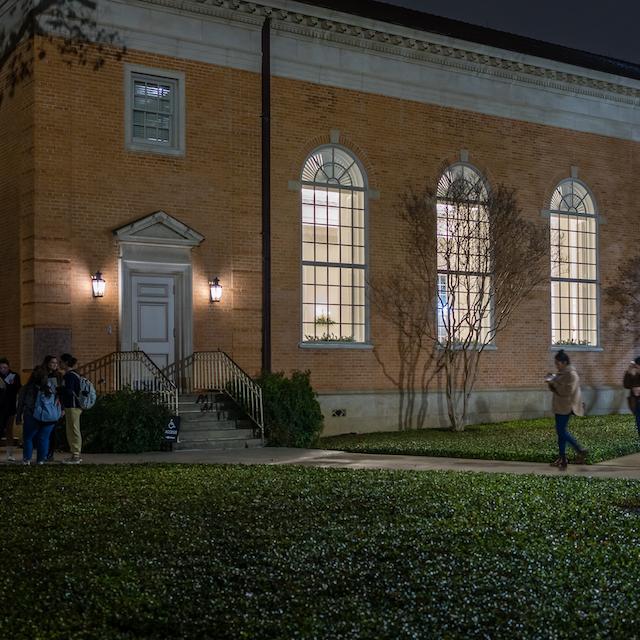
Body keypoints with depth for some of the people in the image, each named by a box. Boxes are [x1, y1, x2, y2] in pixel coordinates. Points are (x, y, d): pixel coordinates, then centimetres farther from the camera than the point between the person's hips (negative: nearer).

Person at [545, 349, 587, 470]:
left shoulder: (571, 374, -16)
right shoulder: (561, 373, 13)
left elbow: (567, 391, -25)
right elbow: (555, 389, 20)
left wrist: (554, 382, -20)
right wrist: (551, 382, 0)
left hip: (566, 407, -9)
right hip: (560, 407, 9)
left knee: (562, 431, -9)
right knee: (561, 431, 10)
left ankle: (581, 451, 2)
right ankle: (562, 458, 14)